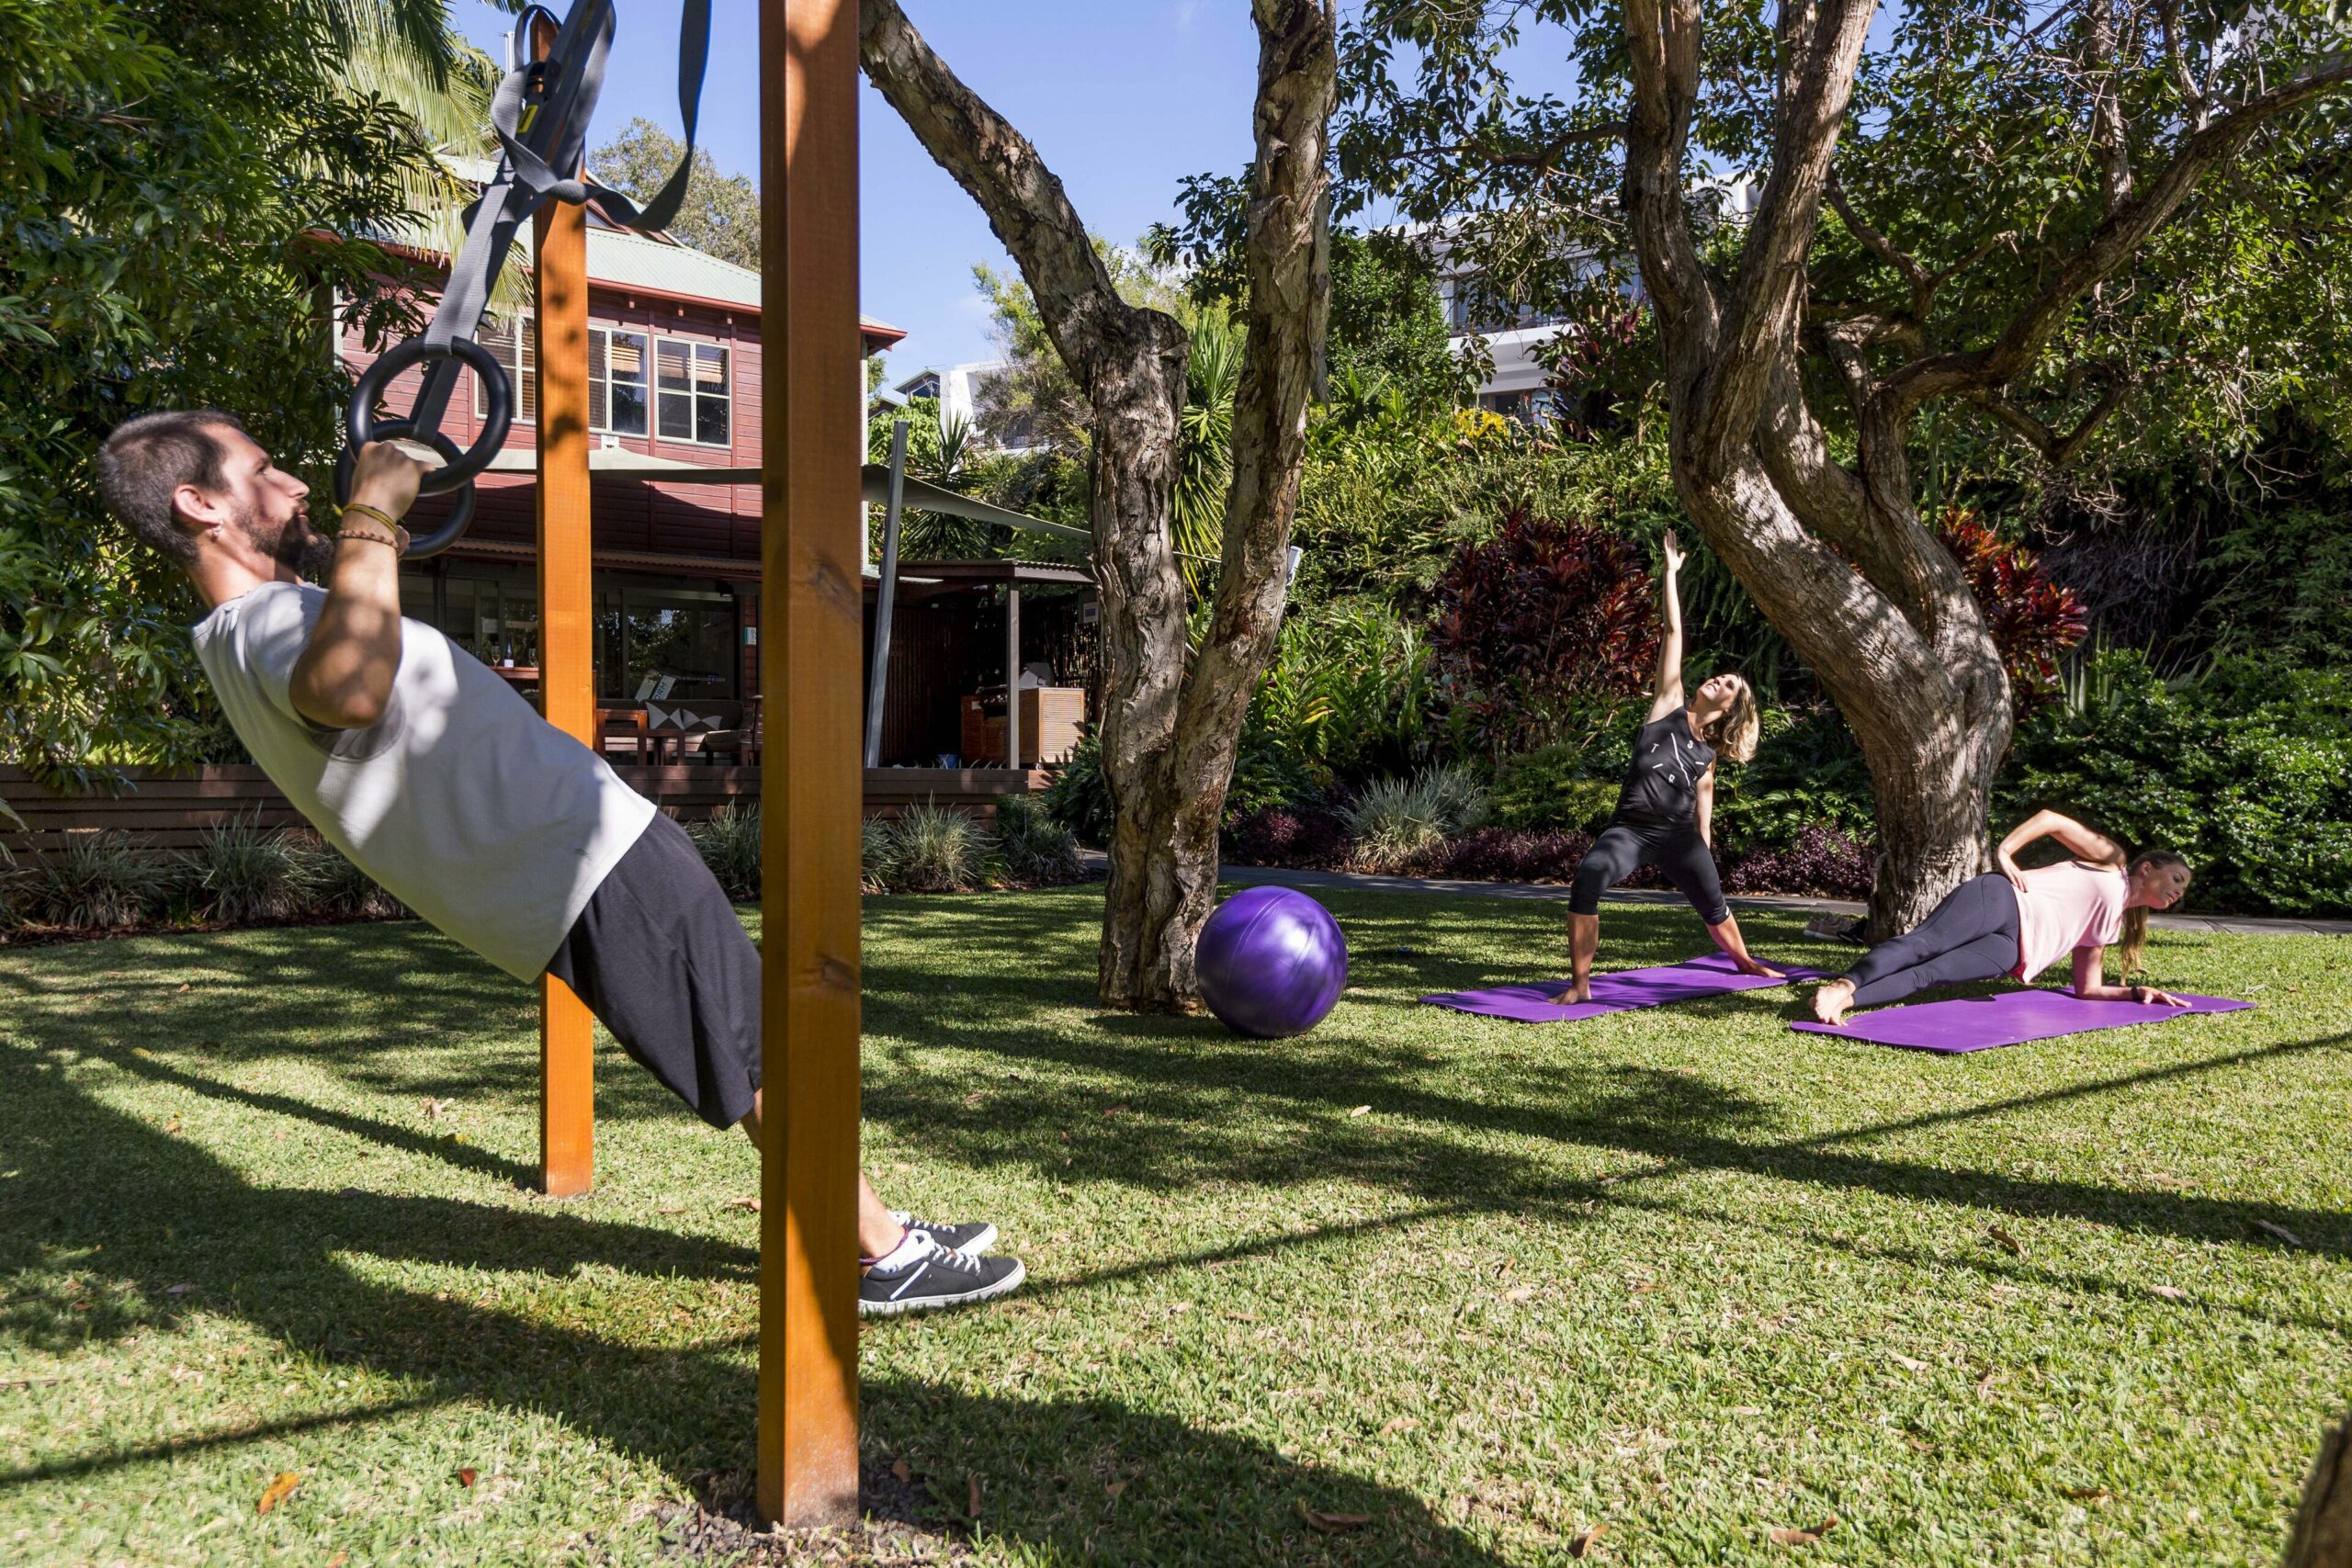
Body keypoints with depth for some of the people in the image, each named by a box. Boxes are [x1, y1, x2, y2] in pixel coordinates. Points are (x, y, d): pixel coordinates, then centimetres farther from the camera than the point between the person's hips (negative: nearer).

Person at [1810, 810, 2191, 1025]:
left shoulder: (2108, 925, 34)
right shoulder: (2111, 859, 19)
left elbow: (2088, 988, 33)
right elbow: (2051, 820, 8)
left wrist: (2136, 992, 18)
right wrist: (2004, 852, -7)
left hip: (2010, 948, 4)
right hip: (2002, 899, -4)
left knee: (1928, 975, -25)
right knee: (1924, 942, -33)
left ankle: (1844, 1000, -50)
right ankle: (1843, 984, -52)